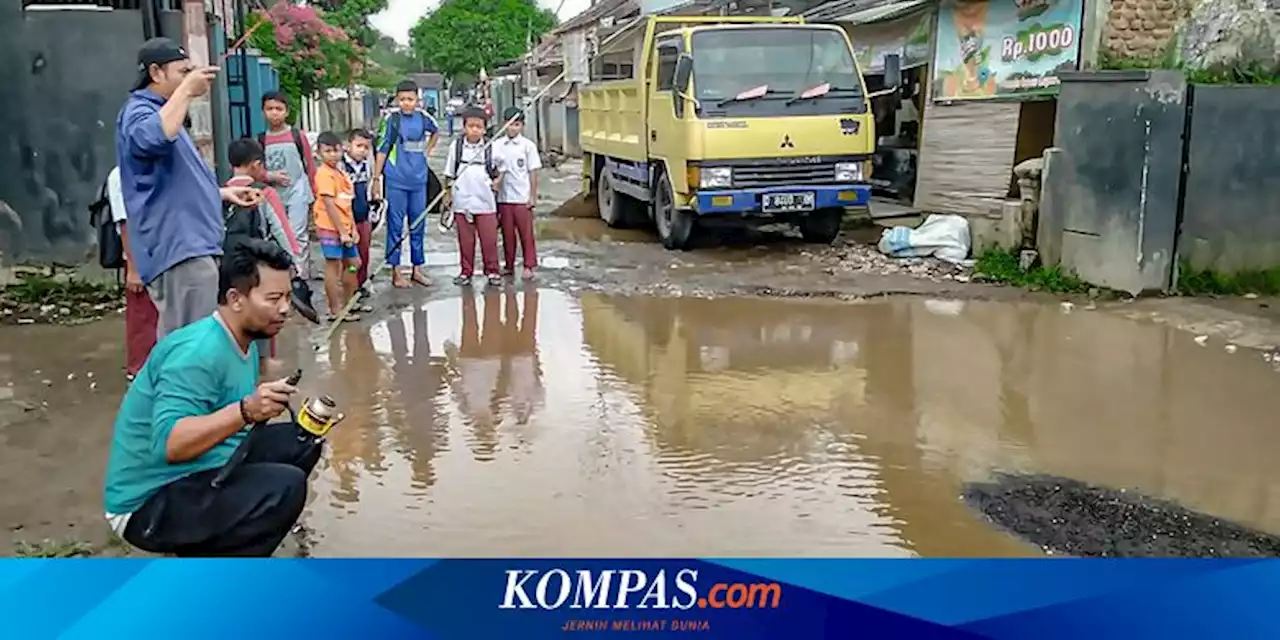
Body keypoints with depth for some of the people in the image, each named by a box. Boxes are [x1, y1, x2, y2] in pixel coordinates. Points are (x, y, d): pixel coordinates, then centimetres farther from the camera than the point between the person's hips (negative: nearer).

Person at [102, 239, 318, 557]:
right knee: (286, 486, -26)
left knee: (300, 441, 5)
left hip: (200, 473, 10)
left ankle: (211, 539, 9)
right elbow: (169, 444, -33)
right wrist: (246, 410, -40)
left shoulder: (244, 344, 6)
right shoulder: (198, 350, -23)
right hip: (149, 502, -9)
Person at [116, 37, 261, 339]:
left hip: (192, 247, 11)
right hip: (178, 250, -11)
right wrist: (186, 90, -22)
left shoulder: (162, 112, 25)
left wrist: (223, 192, 22)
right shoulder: (139, 112, -7)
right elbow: (155, 138, -33)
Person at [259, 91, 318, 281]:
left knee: (298, 236, -7)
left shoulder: (298, 135, -1)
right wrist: (270, 176, -13)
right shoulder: (261, 140, 3)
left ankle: (302, 277, -3)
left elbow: (310, 166, 3)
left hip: (297, 192, -3)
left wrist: (315, 194, 2)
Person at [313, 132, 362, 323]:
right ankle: (335, 311, 4)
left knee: (353, 263, 15)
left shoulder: (340, 174, 14)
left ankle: (347, 304, 28)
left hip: (344, 228, 9)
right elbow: (329, 205, -18)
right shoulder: (325, 174, -13)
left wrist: (352, 228, 10)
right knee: (333, 266, -3)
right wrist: (342, 232, -18)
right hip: (330, 228, -9)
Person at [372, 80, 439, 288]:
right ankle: (396, 271, 7)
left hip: (418, 179, 4)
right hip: (396, 180, -4)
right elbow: (382, 149, -5)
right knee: (395, 225, 1)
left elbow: (436, 132, 27)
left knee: (418, 224, 10)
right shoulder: (392, 119, -5)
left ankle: (417, 269, 20)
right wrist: (376, 178, -7)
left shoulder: (423, 118, 5)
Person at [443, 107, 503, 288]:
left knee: (489, 239, 1)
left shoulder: (490, 147, 2)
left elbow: (499, 170, 15)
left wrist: (497, 180, -3)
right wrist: (448, 195, 8)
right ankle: (466, 271, 16)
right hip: (462, 202, 0)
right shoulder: (455, 146, 3)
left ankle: (492, 271, 13)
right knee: (465, 240, 6)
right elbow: (449, 174, 9)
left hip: (485, 201, 0)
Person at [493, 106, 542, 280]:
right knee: (507, 233, 9)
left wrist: (533, 196, -4)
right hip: (504, 197, 3)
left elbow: (533, 173, -2)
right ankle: (509, 265, 19)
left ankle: (529, 266, 10)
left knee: (526, 233, 3)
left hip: (522, 198, -3)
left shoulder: (528, 145, -2)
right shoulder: (497, 145, 5)